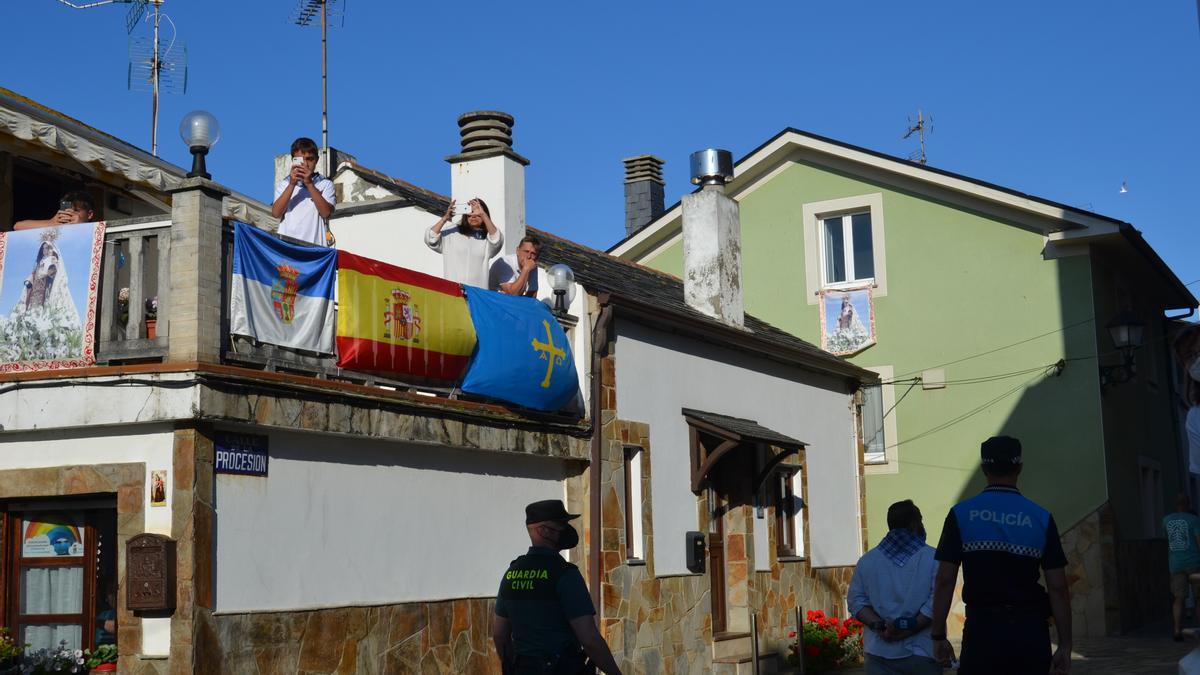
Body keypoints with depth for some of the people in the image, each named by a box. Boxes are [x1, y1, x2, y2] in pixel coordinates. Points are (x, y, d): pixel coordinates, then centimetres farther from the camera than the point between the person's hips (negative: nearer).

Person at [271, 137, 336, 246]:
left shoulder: (325, 184, 9)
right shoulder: (283, 184, 14)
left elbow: (326, 212, -6)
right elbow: (275, 213, -1)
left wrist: (309, 183, -11)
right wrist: (292, 184, -9)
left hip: (316, 246, -1)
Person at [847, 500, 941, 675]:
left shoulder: (867, 560, 10)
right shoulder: (932, 558, -2)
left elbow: (856, 601, 3)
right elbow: (936, 602, -13)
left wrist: (879, 625, -7)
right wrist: (910, 630, -12)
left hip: (879, 652, 3)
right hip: (921, 652, -3)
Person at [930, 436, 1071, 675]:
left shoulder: (961, 514, 0)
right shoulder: (1041, 518, 3)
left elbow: (944, 580, -4)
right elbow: (1057, 587, 0)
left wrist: (938, 636, 3)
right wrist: (1065, 645, 6)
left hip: (983, 628, -1)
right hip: (1030, 631, 1)